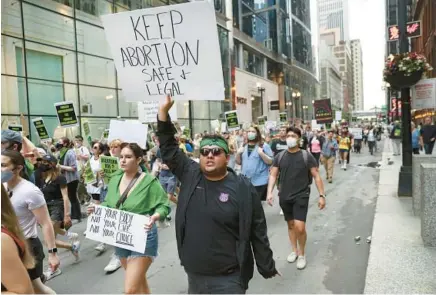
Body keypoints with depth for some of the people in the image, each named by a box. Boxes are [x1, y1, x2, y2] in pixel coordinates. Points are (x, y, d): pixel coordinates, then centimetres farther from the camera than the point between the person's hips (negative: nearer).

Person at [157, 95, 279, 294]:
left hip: (228, 278, -4)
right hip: (194, 275, 5)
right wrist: (164, 110, -5)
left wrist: (268, 269, -2)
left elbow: (258, 234, -6)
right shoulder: (190, 175, -2)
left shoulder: (243, 188, -11)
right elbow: (168, 149, 3)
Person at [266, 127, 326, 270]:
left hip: (301, 196, -3)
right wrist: (269, 192, -9)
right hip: (284, 197, 3)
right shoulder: (280, 156, 0)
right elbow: (273, 175, 3)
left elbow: (316, 176, -4)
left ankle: (302, 254, 14)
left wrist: (322, 195, -8)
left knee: (299, 227, -11)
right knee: (290, 225, 16)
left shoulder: (306, 156, -7)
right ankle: (294, 250, 36)